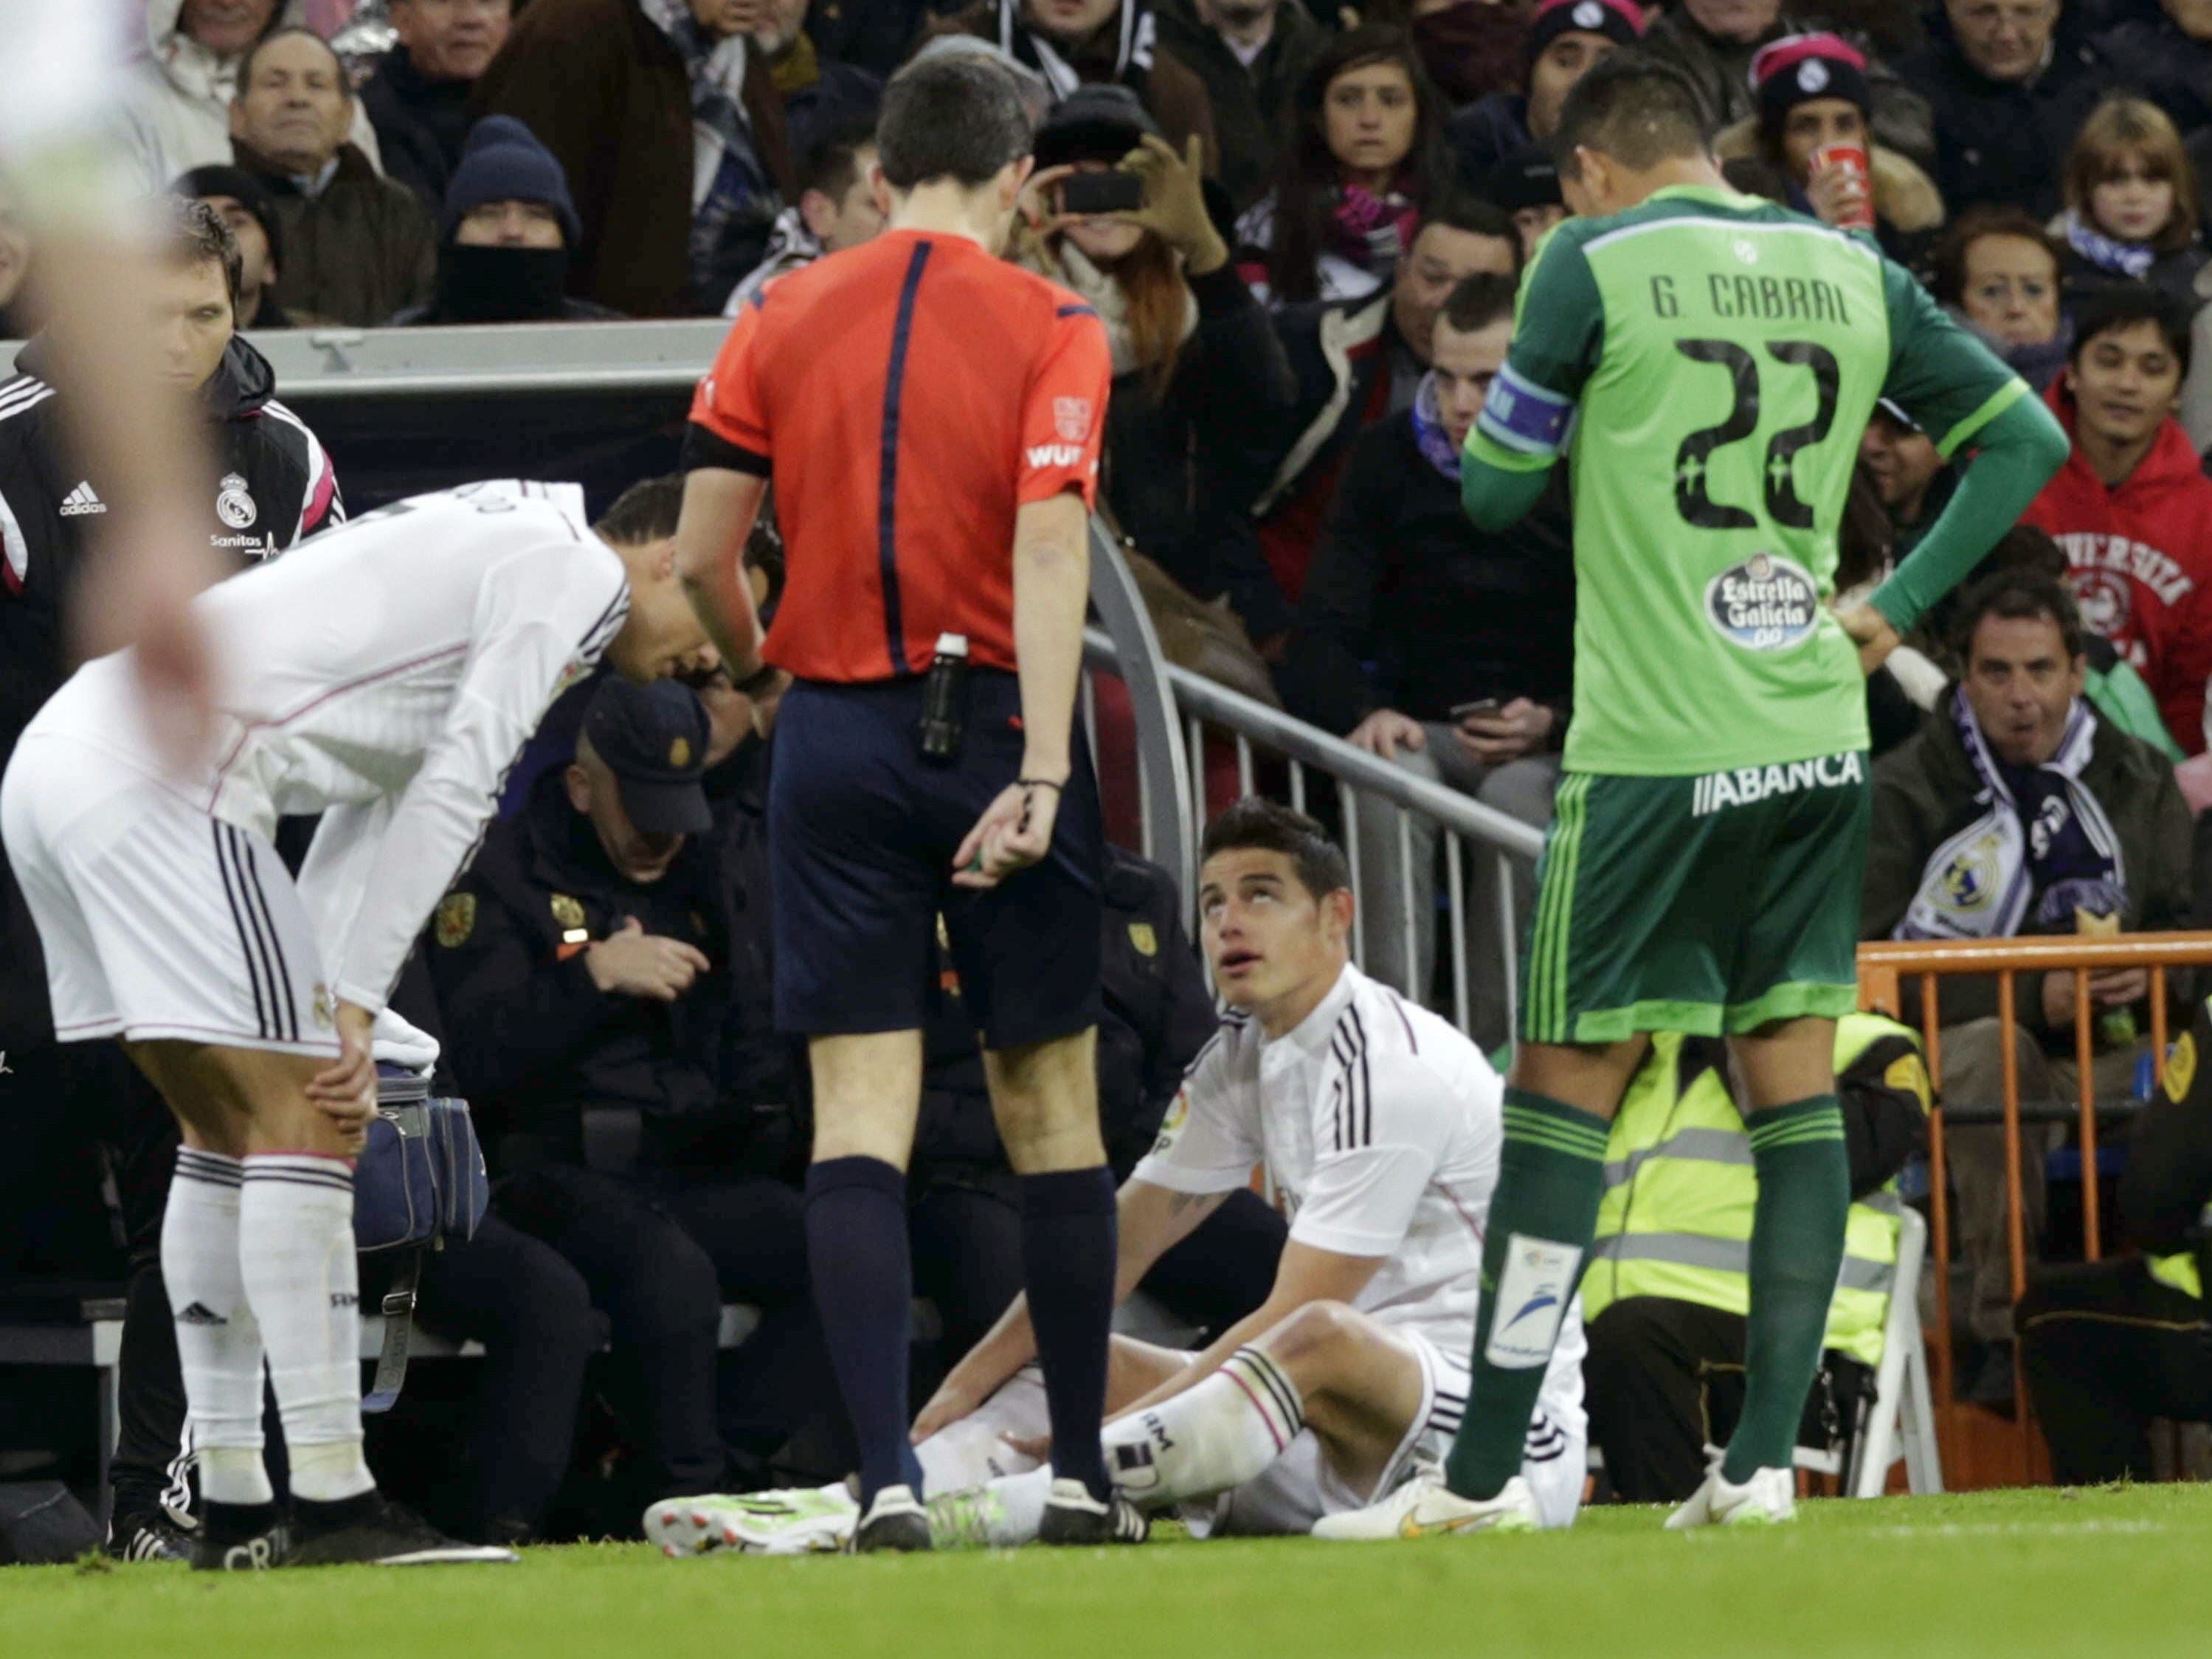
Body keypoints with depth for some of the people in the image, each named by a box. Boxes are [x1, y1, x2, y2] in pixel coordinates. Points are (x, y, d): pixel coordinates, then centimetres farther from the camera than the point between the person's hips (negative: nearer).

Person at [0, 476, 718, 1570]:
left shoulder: (480, 557, 29)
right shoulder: (570, 572, 0)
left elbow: (368, 822, 25)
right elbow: (453, 793, -8)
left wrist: (332, 1008, 14)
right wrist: (354, 1006, -6)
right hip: (163, 776, -10)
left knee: (228, 1131, 16)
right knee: (300, 1124, -8)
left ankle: (233, 1513, 17)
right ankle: (334, 1508, -10)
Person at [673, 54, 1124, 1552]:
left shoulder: (784, 321, 4)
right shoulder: (1050, 328, -3)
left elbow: (702, 552, 3)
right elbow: (1049, 545, -15)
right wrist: (1040, 777, -20)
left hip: (837, 737, 2)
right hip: (994, 724, -2)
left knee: (861, 1117, -1)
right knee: (1051, 1105, 9)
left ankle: (888, 1473, -13)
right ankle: (1083, 1470, 14)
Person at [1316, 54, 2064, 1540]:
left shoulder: (1592, 262, -5)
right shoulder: (1854, 273, 9)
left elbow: (1494, 489, 2)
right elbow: (2027, 438, 15)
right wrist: (1902, 604, 14)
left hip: (1654, 748, -4)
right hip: (1817, 738, 4)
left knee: (1568, 1088, 0)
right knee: (1796, 1079, 7)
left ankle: (1486, 1473, 0)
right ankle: (1767, 1456, 2)